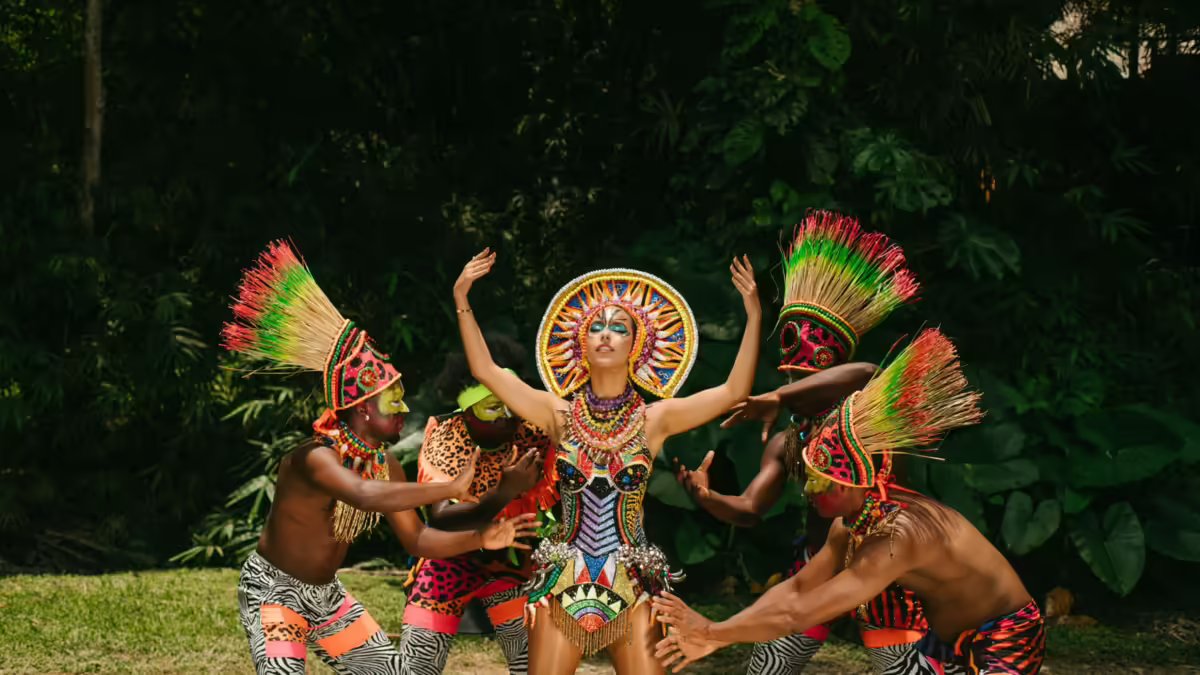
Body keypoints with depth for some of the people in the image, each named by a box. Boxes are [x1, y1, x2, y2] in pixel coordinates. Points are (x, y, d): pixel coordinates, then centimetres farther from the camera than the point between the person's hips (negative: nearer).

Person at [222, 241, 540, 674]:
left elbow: (416, 539, -2)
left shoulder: (385, 464, -4)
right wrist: (452, 488, -46)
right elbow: (367, 497, -49)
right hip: (272, 589, -8)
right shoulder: (315, 457, -29)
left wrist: (478, 539, -19)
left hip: (326, 593, 8)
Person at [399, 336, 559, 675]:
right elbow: (440, 519, -35)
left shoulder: (532, 433, -17)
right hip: (450, 560, -1)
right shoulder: (443, 438, -23)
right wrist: (503, 493, -47)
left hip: (511, 559, 1)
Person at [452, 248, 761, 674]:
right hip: (563, 582, 1)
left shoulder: (654, 420, 0)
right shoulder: (561, 415, 3)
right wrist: (462, 302, -4)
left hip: (632, 586, -1)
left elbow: (734, 392, -7)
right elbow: (484, 370, 1)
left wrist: (754, 317, -14)